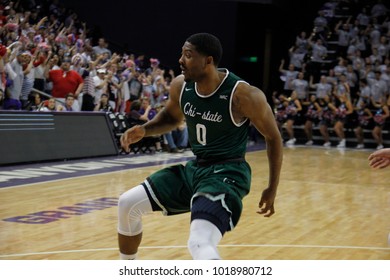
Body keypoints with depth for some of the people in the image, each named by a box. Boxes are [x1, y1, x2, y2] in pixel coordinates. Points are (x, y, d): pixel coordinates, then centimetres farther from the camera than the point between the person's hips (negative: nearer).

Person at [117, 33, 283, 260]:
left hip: (227, 173, -7)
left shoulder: (244, 95, -22)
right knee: (128, 203, 8)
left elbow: (274, 138, -8)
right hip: (195, 168, 7)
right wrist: (144, 130, -2)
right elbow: (171, 117, 19)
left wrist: (273, 189, -5)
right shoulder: (181, 85, -4)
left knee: (200, 244, -30)